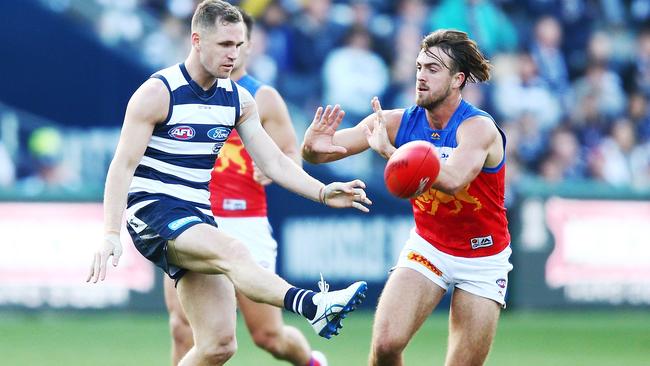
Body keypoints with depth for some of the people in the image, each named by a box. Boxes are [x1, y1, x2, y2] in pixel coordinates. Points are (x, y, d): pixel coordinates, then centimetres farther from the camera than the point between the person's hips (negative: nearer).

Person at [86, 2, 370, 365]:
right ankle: (311, 305, -60)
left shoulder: (239, 99, 8)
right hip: (152, 211, -7)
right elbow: (123, 165, -13)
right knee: (232, 251, -35)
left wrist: (322, 192, -10)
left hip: (198, 219, 7)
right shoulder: (158, 93, -10)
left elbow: (274, 162, 7)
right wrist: (111, 234, -24)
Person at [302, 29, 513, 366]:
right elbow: (320, 153, -10)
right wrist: (313, 147, -34)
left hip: (483, 259, -3)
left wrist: (390, 150, -44)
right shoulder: (398, 122, -10)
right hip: (427, 246, 3)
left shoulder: (479, 128, -23)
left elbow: (452, 180, -43)